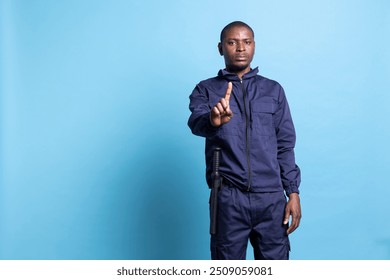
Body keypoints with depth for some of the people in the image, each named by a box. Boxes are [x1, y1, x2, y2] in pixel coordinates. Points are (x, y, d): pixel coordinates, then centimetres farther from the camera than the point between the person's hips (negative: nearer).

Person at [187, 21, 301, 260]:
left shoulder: (273, 90, 11)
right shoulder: (206, 90, 6)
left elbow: (285, 145, 10)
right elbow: (196, 123, -15)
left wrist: (293, 192, 1)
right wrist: (213, 120, -39)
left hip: (271, 198, 2)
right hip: (228, 198, -1)